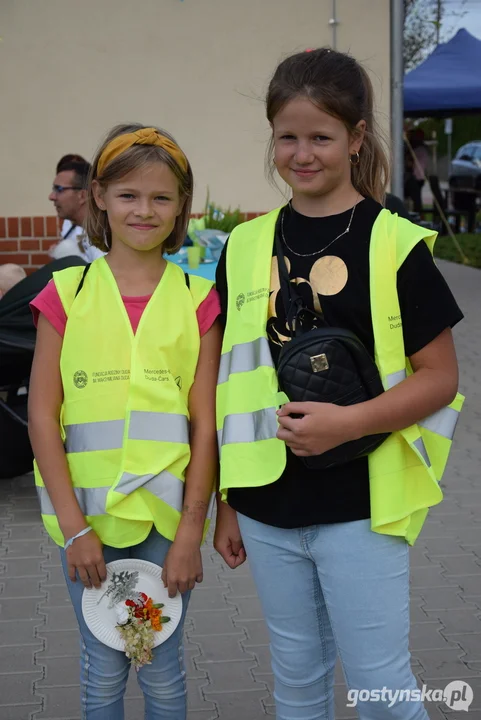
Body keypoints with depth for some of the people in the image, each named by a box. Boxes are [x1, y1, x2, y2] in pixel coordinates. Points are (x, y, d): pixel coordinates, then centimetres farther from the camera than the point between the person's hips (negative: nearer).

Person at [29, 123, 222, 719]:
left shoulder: (197, 300, -1)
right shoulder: (67, 293, -2)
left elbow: (205, 424, -2)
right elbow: (42, 415, -4)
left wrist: (190, 534, -7)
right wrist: (74, 527, -9)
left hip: (166, 513, 0)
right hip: (87, 513, 0)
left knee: (163, 671, 12)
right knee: (103, 670, 13)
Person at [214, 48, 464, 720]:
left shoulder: (393, 243, -8)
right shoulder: (245, 247, 5)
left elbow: (439, 377, -6)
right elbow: (235, 386, 10)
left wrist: (348, 421, -21)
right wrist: (225, 504, 11)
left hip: (360, 507, -4)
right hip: (268, 509, 4)